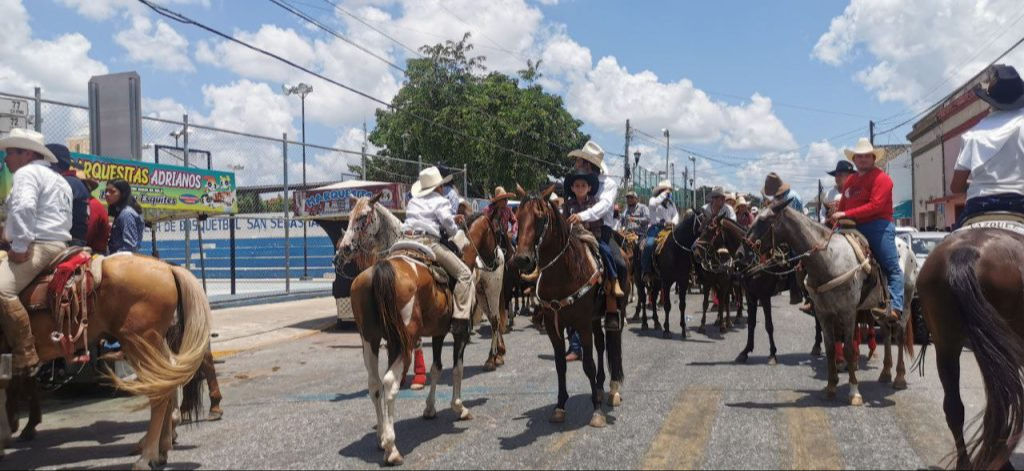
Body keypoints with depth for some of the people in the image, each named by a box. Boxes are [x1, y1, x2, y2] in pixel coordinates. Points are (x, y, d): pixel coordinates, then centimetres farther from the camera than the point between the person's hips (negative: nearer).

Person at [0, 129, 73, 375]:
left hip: (38, 245, -11)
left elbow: (24, 209, -24)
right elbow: (67, 219, 31)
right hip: (59, 243, 11)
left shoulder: (26, 173, -6)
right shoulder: (58, 179, 26)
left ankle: (26, 357, -31)